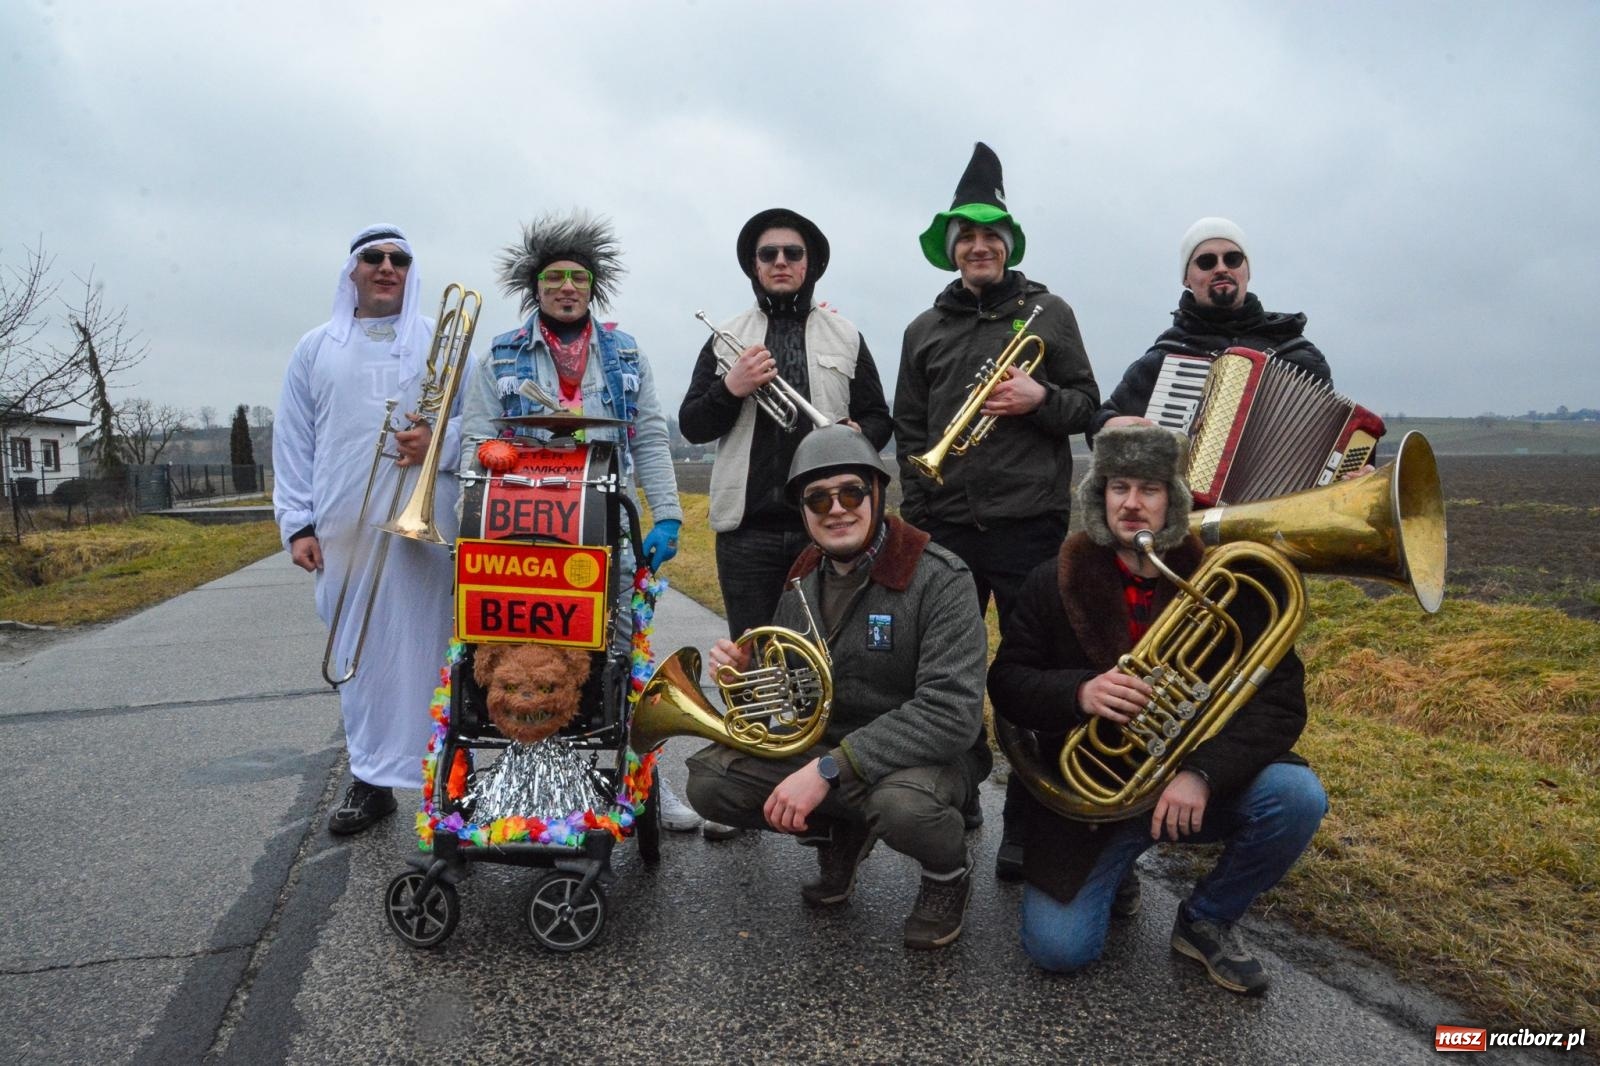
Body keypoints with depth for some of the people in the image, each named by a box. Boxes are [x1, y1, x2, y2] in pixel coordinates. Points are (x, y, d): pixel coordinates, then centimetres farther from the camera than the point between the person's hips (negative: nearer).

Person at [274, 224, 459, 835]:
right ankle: (370, 779, 16)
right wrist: (297, 523, 3)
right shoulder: (315, 349, 15)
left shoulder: (441, 343, 10)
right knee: (358, 654, 5)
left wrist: (439, 443, -15)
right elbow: (292, 443, 11)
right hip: (344, 530, 2)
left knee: (426, 646, -2)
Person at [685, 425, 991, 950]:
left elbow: (952, 713, -29)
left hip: (926, 750, -5)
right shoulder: (803, 579, 1)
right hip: (820, 741, 6)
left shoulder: (939, 580, -19)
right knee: (708, 781, -12)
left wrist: (828, 769, -33)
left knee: (901, 802, -39)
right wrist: (745, 671, -12)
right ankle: (840, 836, 14)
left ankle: (949, 873, 0)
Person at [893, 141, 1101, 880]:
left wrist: (1041, 399, -14)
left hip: (1030, 522, -2)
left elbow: (1088, 404, 7)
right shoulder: (926, 329, 11)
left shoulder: (1048, 312, 6)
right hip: (947, 527, 2)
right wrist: (916, 513, 4)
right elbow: (909, 426, 11)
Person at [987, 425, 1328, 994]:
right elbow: (1006, 683, -4)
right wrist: (1078, 693, -26)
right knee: (1058, 946, -15)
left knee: (1297, 796, -27)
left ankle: (1206, 920, 2)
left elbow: (1281, 699, -11)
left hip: (1192, 784, 1)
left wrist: (1204, 772, -27)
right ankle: (1112, 874, 22)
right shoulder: (1055, 583, -5)